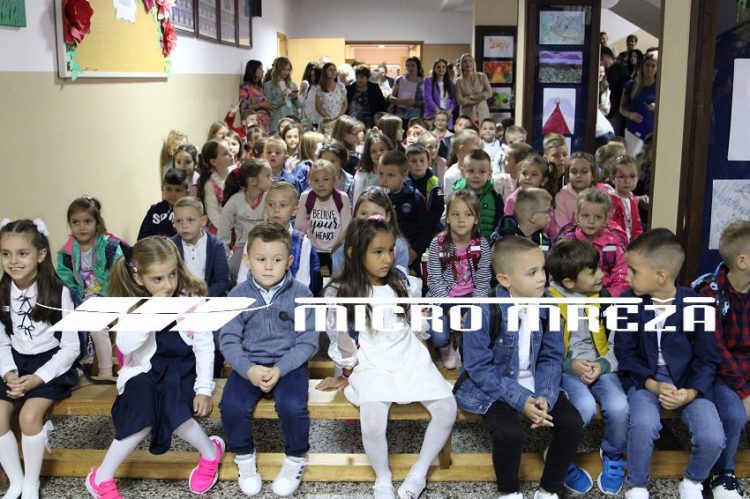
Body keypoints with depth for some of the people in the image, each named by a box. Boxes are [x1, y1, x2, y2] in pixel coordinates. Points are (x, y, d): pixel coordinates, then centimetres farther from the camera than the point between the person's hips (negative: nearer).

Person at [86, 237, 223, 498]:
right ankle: (102, 478, -8)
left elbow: (205, 347, -4)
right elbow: (125, 346, -17)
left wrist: (204, 389, -11)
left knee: (169, 409, -29)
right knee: (144, 411, -27)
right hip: (146, 371, 1)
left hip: (183, 369, -1)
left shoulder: (192, 299, -6)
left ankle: (211, 451, -1)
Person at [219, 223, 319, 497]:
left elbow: (308, 341, -6)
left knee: (293, 407, -28)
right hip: (248, 363, 2)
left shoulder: (300, 294, -5)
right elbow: (228, 339, -3)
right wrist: (249, 369, -21)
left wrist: (280, 369, -19)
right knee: (231, 406, -24)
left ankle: (296, 458, 3)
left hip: (289, 363, -1)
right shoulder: (238, 295, -1)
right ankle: (244, 457, 6)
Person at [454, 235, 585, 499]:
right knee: (510, 432, -29)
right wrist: (520, 399, -25)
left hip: (534, 385, 5)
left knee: (572, 422, -12)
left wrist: (545, 396, -18)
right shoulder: (485, 311, -21)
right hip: (492, 388, -5)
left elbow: (551, 357, 0)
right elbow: (479, 368, -19)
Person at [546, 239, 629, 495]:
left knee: (618, 406, -25)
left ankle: (613, 457, 8)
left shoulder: (604, 298, 1)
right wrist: (571, 365, -18)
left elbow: (617, 344, 4)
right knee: (585, 406, -32)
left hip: (600, 366, 3)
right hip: (564, 369, -3)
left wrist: (603, 365, -14)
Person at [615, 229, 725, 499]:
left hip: (689, 382, 0)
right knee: (643, 425, -30)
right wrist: (653, 385, -17)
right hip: (644, 379, 0)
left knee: (712, 438, -21)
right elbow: (625, 354, -3)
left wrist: (690, 392, -20)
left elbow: (707, 358, -3)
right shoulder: (628, 302, -7)